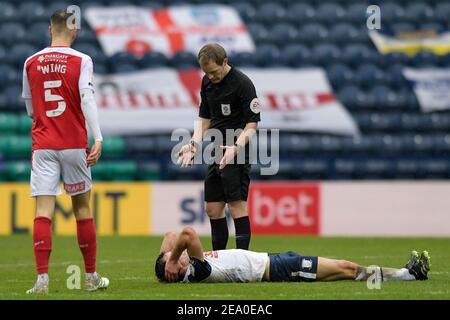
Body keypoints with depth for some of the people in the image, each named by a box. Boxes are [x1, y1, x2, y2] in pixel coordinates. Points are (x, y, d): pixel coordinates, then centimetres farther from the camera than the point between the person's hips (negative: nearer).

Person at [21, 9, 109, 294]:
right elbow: (87, 99, -14)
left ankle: (42, 279, -15)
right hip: (74, 145, -1)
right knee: (82, 207, 10)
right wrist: (98, 138, -19)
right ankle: (92, 277, 16)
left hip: (42, 146, 1)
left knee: (43, 209, -4)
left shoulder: (31, 63, 6)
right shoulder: (81, 61, -3)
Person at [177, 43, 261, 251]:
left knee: (237, 206, -11)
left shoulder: (243, 84, -13)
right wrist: (194, 144, 3)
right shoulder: (207, 82, 10)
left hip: (237, 155, -8)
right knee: (212, 209, 8)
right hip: (217, 154, 8)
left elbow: (252, 124, -14)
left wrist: (236, 148, -28)